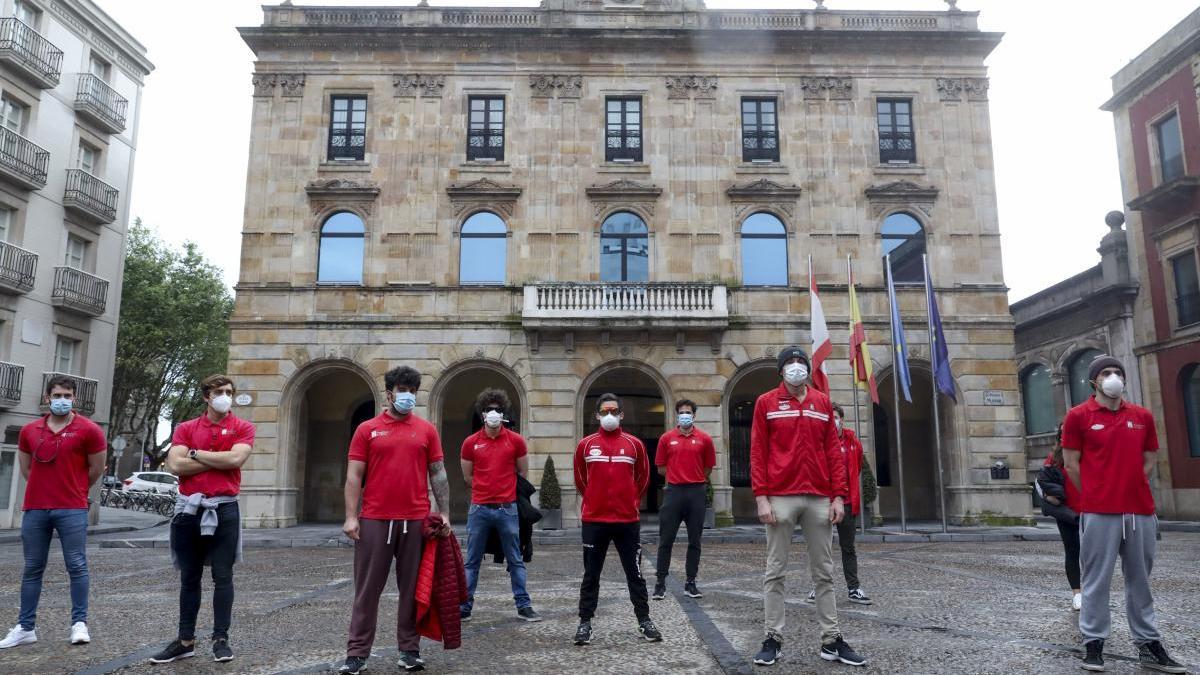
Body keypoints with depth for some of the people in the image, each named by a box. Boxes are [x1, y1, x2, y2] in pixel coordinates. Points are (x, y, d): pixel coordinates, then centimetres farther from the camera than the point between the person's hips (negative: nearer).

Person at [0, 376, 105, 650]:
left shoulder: (89, 429, -4)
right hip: (34, 509, 4)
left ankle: (79, 623, 3)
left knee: (77, 566, -3)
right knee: (32, 568, 9)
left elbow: (97, 468, 4)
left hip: (72, 510, -4)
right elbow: (26, 468, 19)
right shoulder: (29, 431, 8)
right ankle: (26, 627, 17)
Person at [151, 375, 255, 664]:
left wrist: (195, 454, -5)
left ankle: (221, 639, 10)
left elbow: (235, 459, -15)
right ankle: (186, 640, 20)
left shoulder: (243, 427, 2)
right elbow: (175, 465, -6)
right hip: (190, 509, 3)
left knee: (223, 577, 1)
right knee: (189, 578, 11)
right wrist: (218, 459, -8)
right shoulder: (185, 428, 8)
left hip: (224, 509, -2)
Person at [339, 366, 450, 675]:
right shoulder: (367, 429, 4)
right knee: (368, 589, 5)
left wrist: (444, 513, 1)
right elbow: (354, 476, 2)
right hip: (374, 520, -1)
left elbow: (438, 474, 8)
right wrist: (351, 516, -6)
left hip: (416, 521, 1)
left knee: (412, 588, 8)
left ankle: (409, 649, 19)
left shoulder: (427, 430, 7)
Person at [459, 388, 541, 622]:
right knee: (472, 561, 8)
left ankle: (524, 605, 17)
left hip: (508, 509, 0)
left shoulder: (516, 440, 1)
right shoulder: (471, 443, 2)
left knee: (515, 560, 8)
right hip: (479, 509, 1)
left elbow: (523, 473, 11)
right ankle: (464, 607, 18)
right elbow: (468, 477, 13)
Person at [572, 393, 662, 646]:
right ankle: (585, 623, 17)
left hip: (627, 520, 0)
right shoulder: (586, 444, 1)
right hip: (594, 520, 0)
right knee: (591, 575, 7)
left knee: (635, 573, 7)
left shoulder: (634, 444, 2)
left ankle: (644, 621, 18)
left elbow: (643, 477, 13)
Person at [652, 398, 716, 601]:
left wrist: (695, 480, 7)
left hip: (697, 493, 0)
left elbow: (708, 468, 11)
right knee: (666, 540, 1)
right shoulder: (667, 438, 4)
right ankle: (660, 583, 9)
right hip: (674, 492, 0)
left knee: (694, 541, 6)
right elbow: (661, 468, 8)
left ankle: (691, 583, 15)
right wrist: (678, 476, 4)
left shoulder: (704, 439, 4)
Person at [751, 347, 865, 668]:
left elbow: (834, 452, 9)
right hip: (780, 497, -3)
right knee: (775, 572, 2)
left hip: (820, 498, 3)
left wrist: (839, 495, 2)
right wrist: (761, 496, -9)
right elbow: (758, 453, -1)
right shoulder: (766, 402, 3)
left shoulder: (823, 402, 11)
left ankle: (831, 641, 17)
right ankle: (773, 640, 11)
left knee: (824, 572, 9)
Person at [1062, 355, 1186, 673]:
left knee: (1140, 580, 13)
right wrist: (1098, 495, 4)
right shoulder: (1078, 416, -2)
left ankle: (1148, 644, 22)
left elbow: (1149, 460, 16)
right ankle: (1094, 644, 8)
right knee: (1097, 581, 1)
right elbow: (1071, 463, 0)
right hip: (1099, 512, -4)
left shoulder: (1143, 416, 11)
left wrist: (1131, 490, 9)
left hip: (1141, 510, 4)